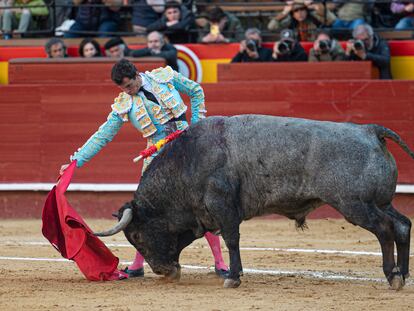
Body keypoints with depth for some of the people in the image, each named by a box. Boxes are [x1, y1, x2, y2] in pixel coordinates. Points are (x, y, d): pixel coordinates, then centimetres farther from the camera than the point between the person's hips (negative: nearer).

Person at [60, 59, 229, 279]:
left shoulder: (165, 77, -4)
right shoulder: (123, 106, -3)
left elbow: (196, 91, 10)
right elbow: (102, 136, -2)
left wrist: (196, 126, 2)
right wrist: (77, 161, -9)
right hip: (158, 157, 1)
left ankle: (219, 262, 3)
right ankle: (138, 265, 10)